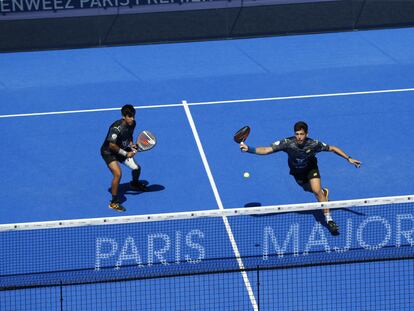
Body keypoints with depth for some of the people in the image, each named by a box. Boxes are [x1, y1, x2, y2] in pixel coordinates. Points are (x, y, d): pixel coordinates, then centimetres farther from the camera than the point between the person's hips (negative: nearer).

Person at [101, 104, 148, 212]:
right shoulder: (116, 128, -35)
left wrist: (131, 145, -10)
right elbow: (112, 145, -31)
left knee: (136, 168, 15)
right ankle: (113, 202, -14)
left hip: (122, 149, 8)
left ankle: (135, 184, 52)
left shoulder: (132, 124, -12)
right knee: (118, 174, -25)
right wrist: (126, 154, -29)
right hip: (109, 152, -8)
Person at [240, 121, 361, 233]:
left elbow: (332, 148, -19)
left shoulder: (313, 144, -34)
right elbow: (266, 150, -40)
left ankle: (329, 219, -11)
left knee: (317, 190, -21)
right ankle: (324, 192, 56)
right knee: (309, 188, 20)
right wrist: (248, 149, -53)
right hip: (297, 172, 2)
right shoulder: (287, 143, -36)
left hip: (311, 169, -2)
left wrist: (348, 158, -20)